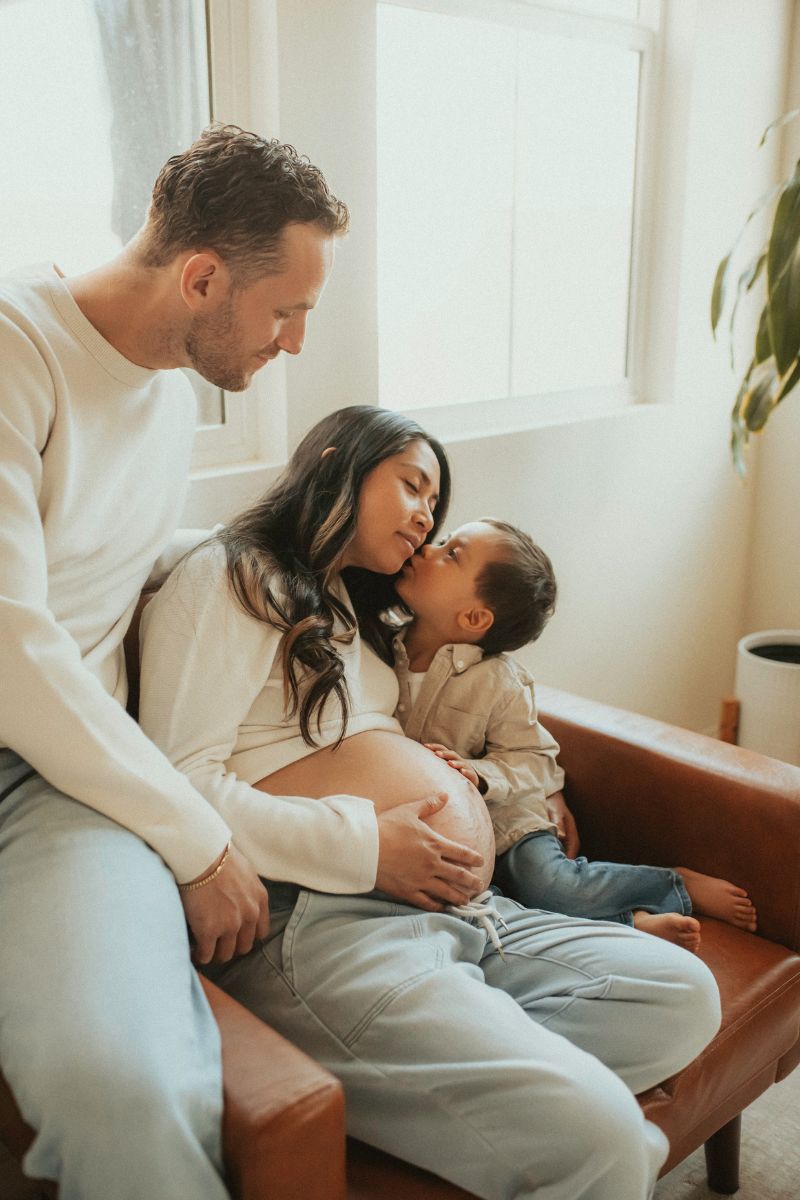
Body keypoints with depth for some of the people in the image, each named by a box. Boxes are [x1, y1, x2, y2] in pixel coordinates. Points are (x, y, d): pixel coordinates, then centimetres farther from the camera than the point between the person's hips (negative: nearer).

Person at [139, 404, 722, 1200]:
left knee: (684, 997, -6)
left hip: (444, 912, 10)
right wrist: (366, 849, -15)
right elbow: (180, 786, -14)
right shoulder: (229, 577, -2)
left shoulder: (349, 608, 29)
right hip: (312, 922, -10)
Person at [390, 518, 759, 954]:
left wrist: (478, 775, -28)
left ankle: (678, 884, 0)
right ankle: (627, 919, -15)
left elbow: (530, 758, -11)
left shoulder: (498, 681, -15)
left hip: (498, 816, -3)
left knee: (548, 886, -29)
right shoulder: (383, 643, -5)